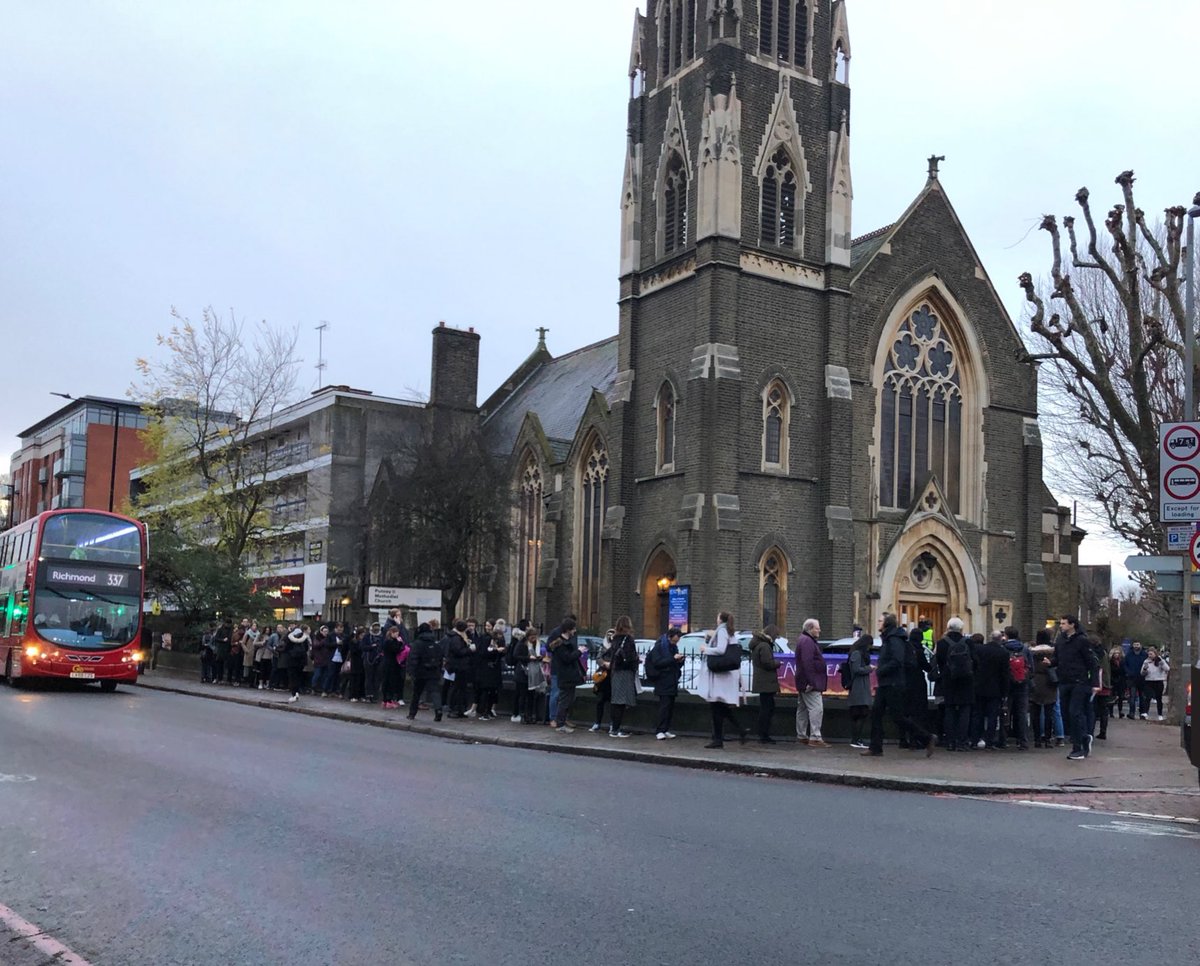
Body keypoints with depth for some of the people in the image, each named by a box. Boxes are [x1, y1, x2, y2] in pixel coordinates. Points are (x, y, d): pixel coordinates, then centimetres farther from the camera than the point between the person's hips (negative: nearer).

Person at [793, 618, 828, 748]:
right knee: (816, 708, -13)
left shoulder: (803, 640, 19)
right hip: (810, 683, -11)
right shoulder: (807, 642, -16)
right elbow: (807, 663, -25)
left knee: (802, 709, 15)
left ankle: (802, 736, 22)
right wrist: (811, 682, -27)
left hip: (803, 683, 11)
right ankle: (815, 737, -16)